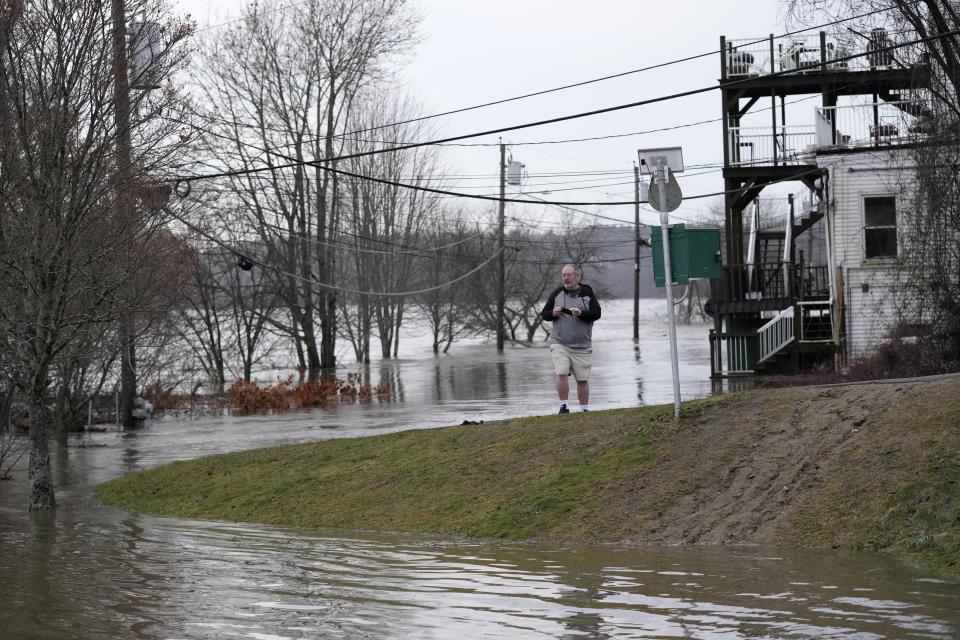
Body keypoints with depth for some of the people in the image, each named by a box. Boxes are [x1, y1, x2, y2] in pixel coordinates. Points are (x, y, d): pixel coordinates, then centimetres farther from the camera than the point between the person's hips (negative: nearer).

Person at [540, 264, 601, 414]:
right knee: (561, 374, -17)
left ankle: (584, 409, 15)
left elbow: (596, 313, -3)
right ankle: (563, 406, -7)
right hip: (560, 343, 0)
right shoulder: (557, 293, 9)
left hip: (582, 345, 0)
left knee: (582, 379, 3)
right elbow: (544, 314, 10)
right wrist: (553, 313, -12)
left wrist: (581, 314, -20)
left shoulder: (587, 293, 6)